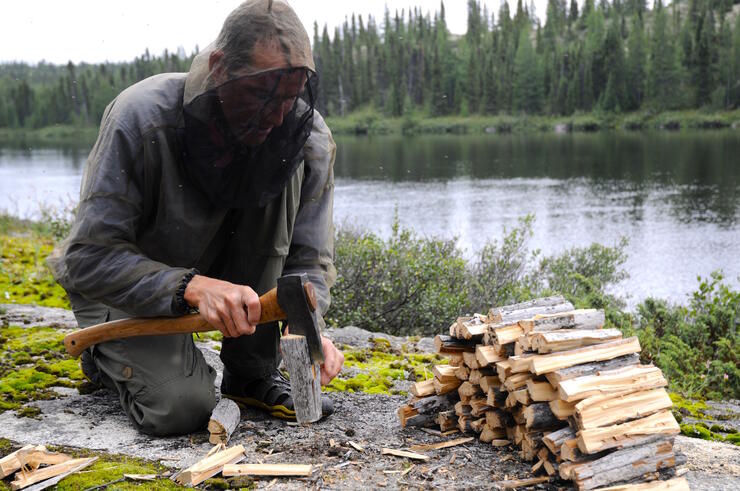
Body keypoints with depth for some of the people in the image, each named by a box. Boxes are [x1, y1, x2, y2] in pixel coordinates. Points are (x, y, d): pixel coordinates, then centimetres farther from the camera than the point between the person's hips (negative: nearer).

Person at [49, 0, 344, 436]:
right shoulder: (141, 118, -30)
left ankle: (251, 372, -12)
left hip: (226, 270, 4)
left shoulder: (309, 138, -20)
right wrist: (192, 288, -44)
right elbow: (89, 257, -29)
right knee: (181, 408, -26)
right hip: (125, 283, -3)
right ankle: (107, 351, 13)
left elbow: (308, 257, -13)